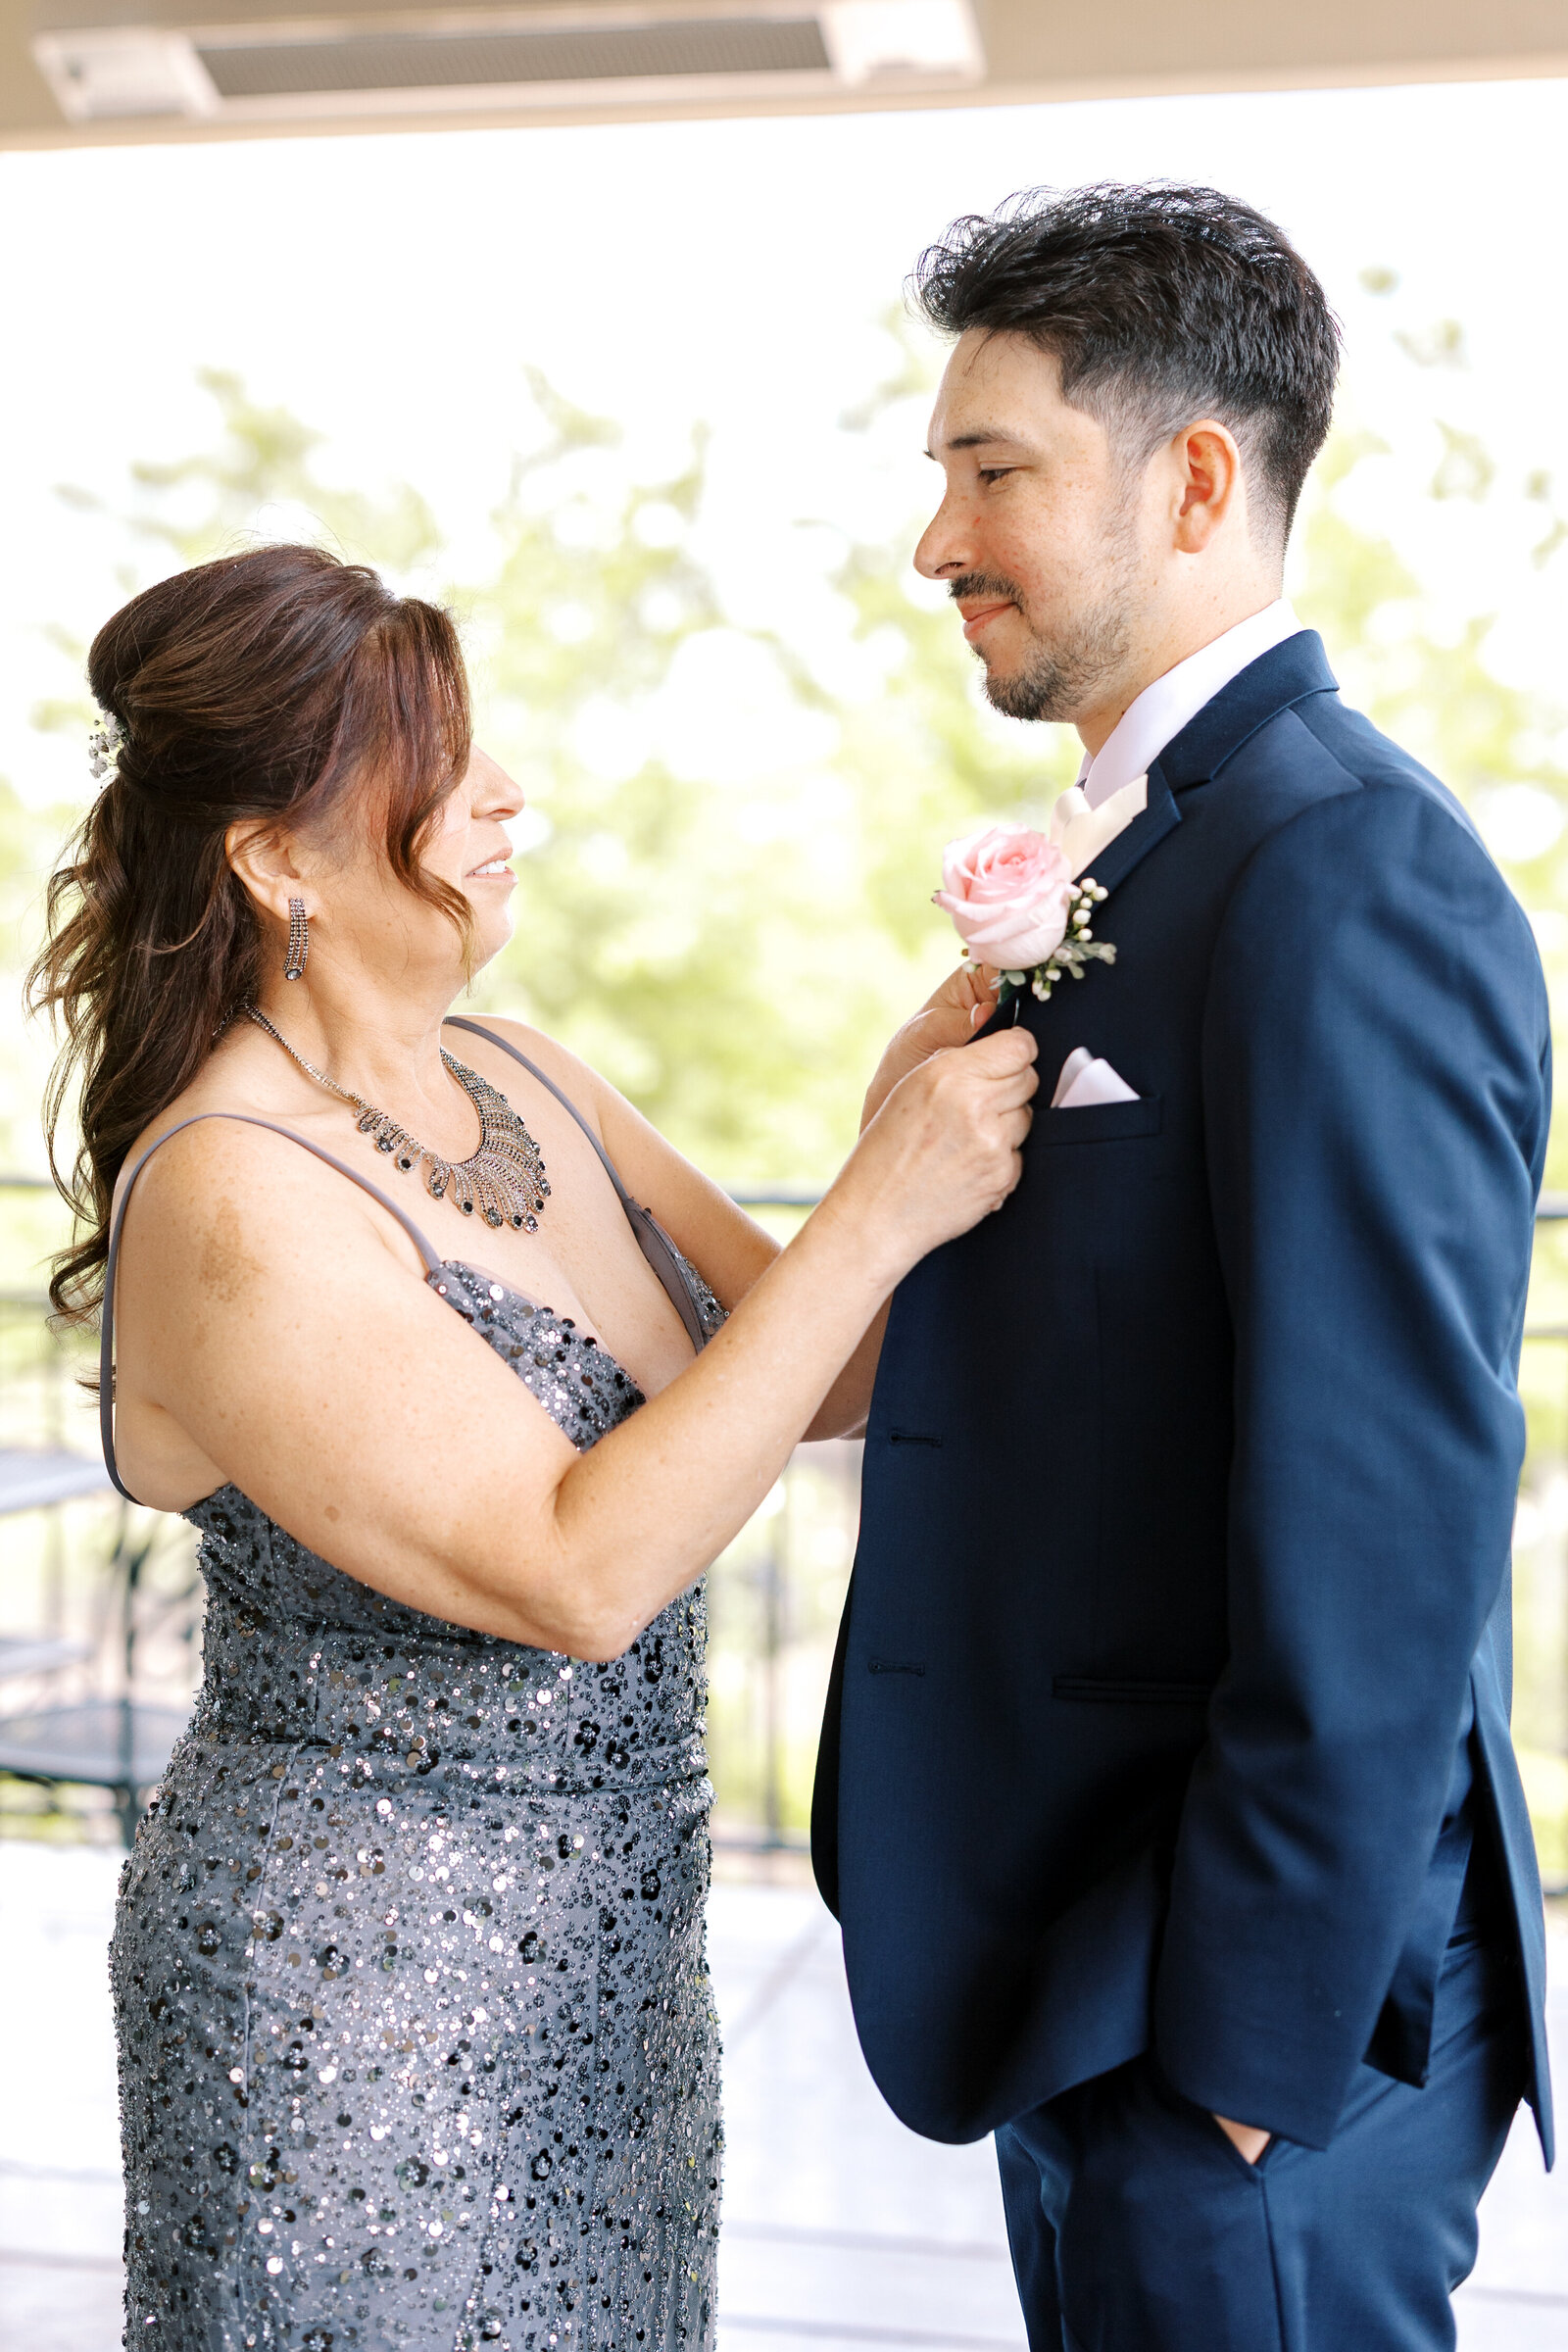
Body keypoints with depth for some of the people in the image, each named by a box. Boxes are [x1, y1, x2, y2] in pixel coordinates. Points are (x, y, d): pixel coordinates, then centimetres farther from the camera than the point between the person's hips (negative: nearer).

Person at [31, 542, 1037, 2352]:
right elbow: (580, 1571, -27)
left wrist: (956, 1125, -13)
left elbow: (819, 1374, 4)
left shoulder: (518, 1082, 2)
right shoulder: (233, 1204, -23)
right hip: (361, 1999, -8)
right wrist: (879, 1212, -26)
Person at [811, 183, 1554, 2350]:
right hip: (1092, 1953, 9)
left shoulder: (1349, 879, -20)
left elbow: (1392, 1529, -23)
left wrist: (1246, 2052, -20)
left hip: (1247, 2007, -9)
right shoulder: (1155, 852, 11)